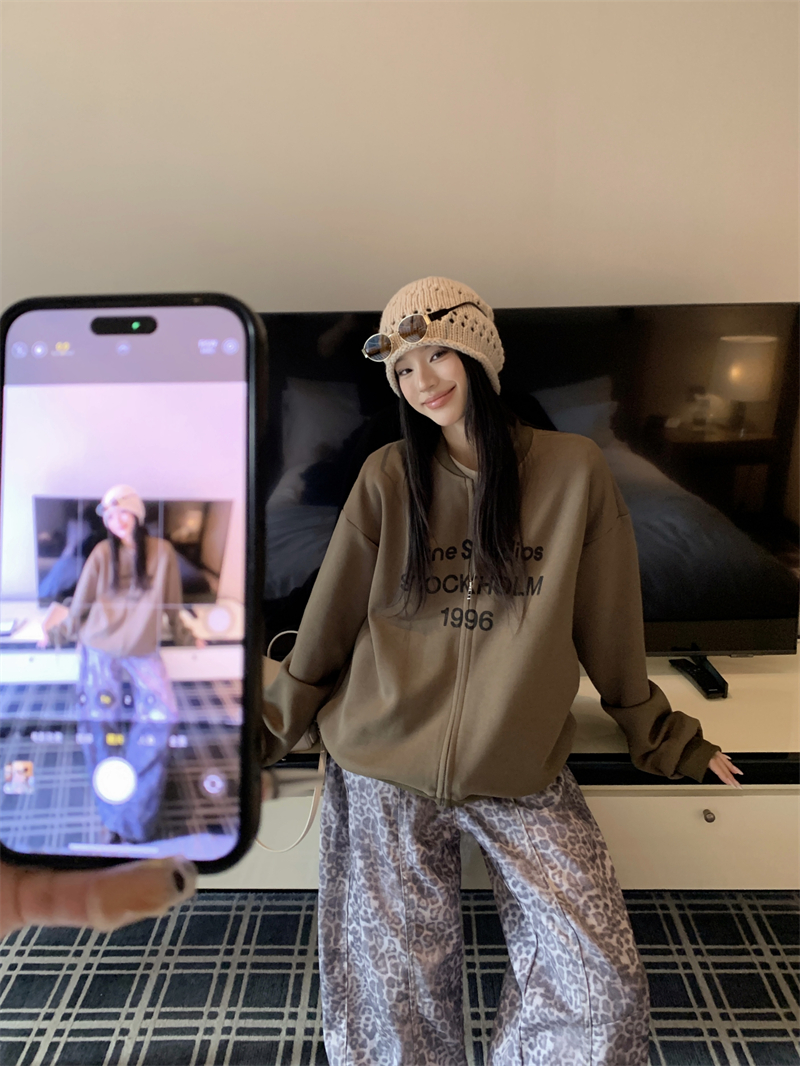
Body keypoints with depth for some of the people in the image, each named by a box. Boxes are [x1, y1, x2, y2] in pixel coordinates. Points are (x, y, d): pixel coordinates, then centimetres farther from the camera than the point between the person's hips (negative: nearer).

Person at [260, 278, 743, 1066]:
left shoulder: (574, 470, -4)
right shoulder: (387, 478, -3)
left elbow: (608, 627, 5)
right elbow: (328, 623, 3)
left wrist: (666, 740, 13)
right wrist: (266, 729, 6)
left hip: (524, 773, 1)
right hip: (384, 770, 0)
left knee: (603, 988, -2)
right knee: (393, 998, 7)